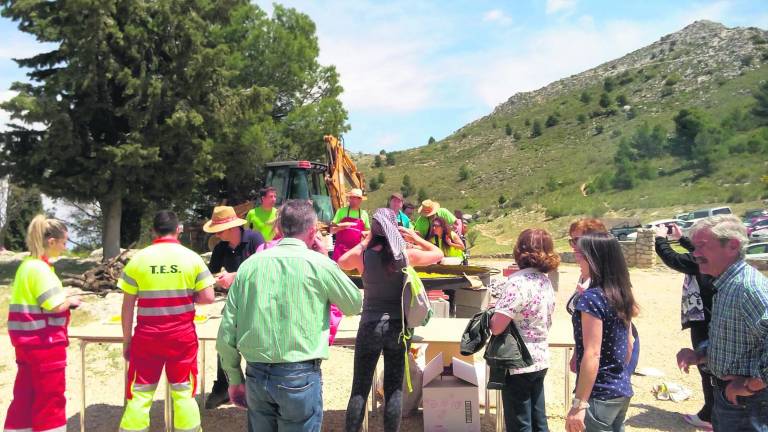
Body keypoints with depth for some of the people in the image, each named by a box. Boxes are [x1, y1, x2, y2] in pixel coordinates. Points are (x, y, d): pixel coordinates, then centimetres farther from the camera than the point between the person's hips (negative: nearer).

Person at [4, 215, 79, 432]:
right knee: (50, 397, 3)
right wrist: (70, 301, -4)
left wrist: (64, 299, 8)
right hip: (44, 342, -9)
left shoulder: (28, 265, 10)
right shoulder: (39, 268, -19)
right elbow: (53, 306, -22)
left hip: (29, 341, 9)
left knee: (26, 395, 17)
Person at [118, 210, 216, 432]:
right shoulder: (192, 258, -4)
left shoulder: (138, 259, -3)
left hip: (147, 336, 0)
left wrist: (126, 339, 7)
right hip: (182, 335, 0)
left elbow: (128, 306, -1)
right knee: (184, 393, 11)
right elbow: (208, 298, -7)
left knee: (139, 394, 11)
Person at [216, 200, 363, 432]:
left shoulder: (250, 264, 1)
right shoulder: (319, 264, -8)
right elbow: (354, 305, 9)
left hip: (256, 374, 4)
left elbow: (226, 332, 2)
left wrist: (235, 378, 14)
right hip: (299, 377, -3)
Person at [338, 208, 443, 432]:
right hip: (398, 327, 1)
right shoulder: (407, 255, -7)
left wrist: (364, 242, 11)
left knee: (360, 388, 10)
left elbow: (341, 263, 14)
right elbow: (438, 254, 10)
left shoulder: (363, 254, -9)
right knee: (394, 389, 10)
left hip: (370, 326, 0)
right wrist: (415, 238, 10)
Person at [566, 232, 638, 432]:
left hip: (600, 395, -8)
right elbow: (628, 346, 13)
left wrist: (579, 403, -19)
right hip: (623, 391, 8)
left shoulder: (592, 297, -19)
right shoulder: (622, 295, 5)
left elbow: (592, 355, -22)